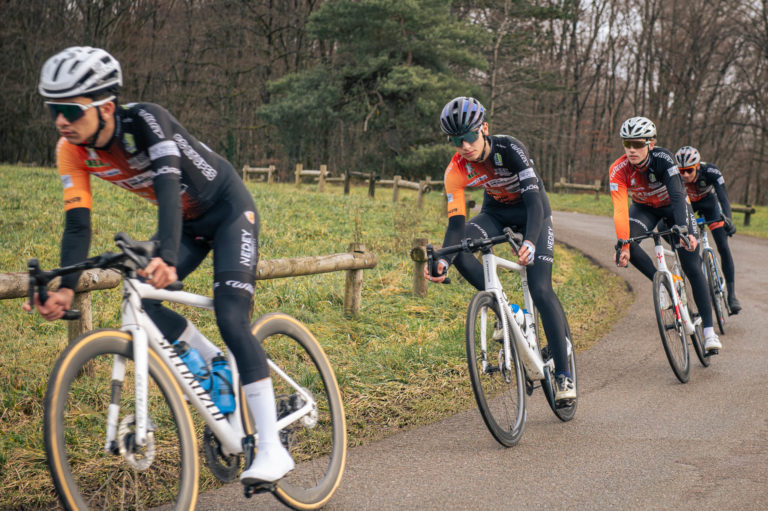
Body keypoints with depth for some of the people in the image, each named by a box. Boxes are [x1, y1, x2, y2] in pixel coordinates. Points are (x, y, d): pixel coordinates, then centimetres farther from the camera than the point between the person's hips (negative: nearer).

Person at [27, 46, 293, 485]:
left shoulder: (146, 120, -32)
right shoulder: (73, 150, -15)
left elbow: (168, 185, -45)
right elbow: (78, 222, -17)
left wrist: (165, 259, -60)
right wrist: (67, 288, -31)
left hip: (228, 209, -6)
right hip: (187, 222, 6)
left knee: (230, 319, -20)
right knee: (140, 300, -15)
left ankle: (272, 449, -19)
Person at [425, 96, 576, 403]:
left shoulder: (509, 149, -32)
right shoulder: (456, 171, -21)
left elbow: (534, 202, -39)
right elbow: (456, 225, -24)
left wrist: (530, 242, -57)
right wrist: (442, 261, -43)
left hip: (531, 210, -4)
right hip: (495, 212, 4)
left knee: (541, 290, -17)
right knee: (458, 251, -27)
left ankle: (563, 374, -9)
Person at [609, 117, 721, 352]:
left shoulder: (663, 158, -32)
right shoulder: (618, 170, -27)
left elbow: (677, 195, -41)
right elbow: (620, 209, -33)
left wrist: (684, 230, -55)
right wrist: (623, 246, -44)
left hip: (672, 206, -2)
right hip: (644, 207, 2)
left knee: (693, 268, -9)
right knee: (627, 243, -30)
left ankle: (709, 330, -4)